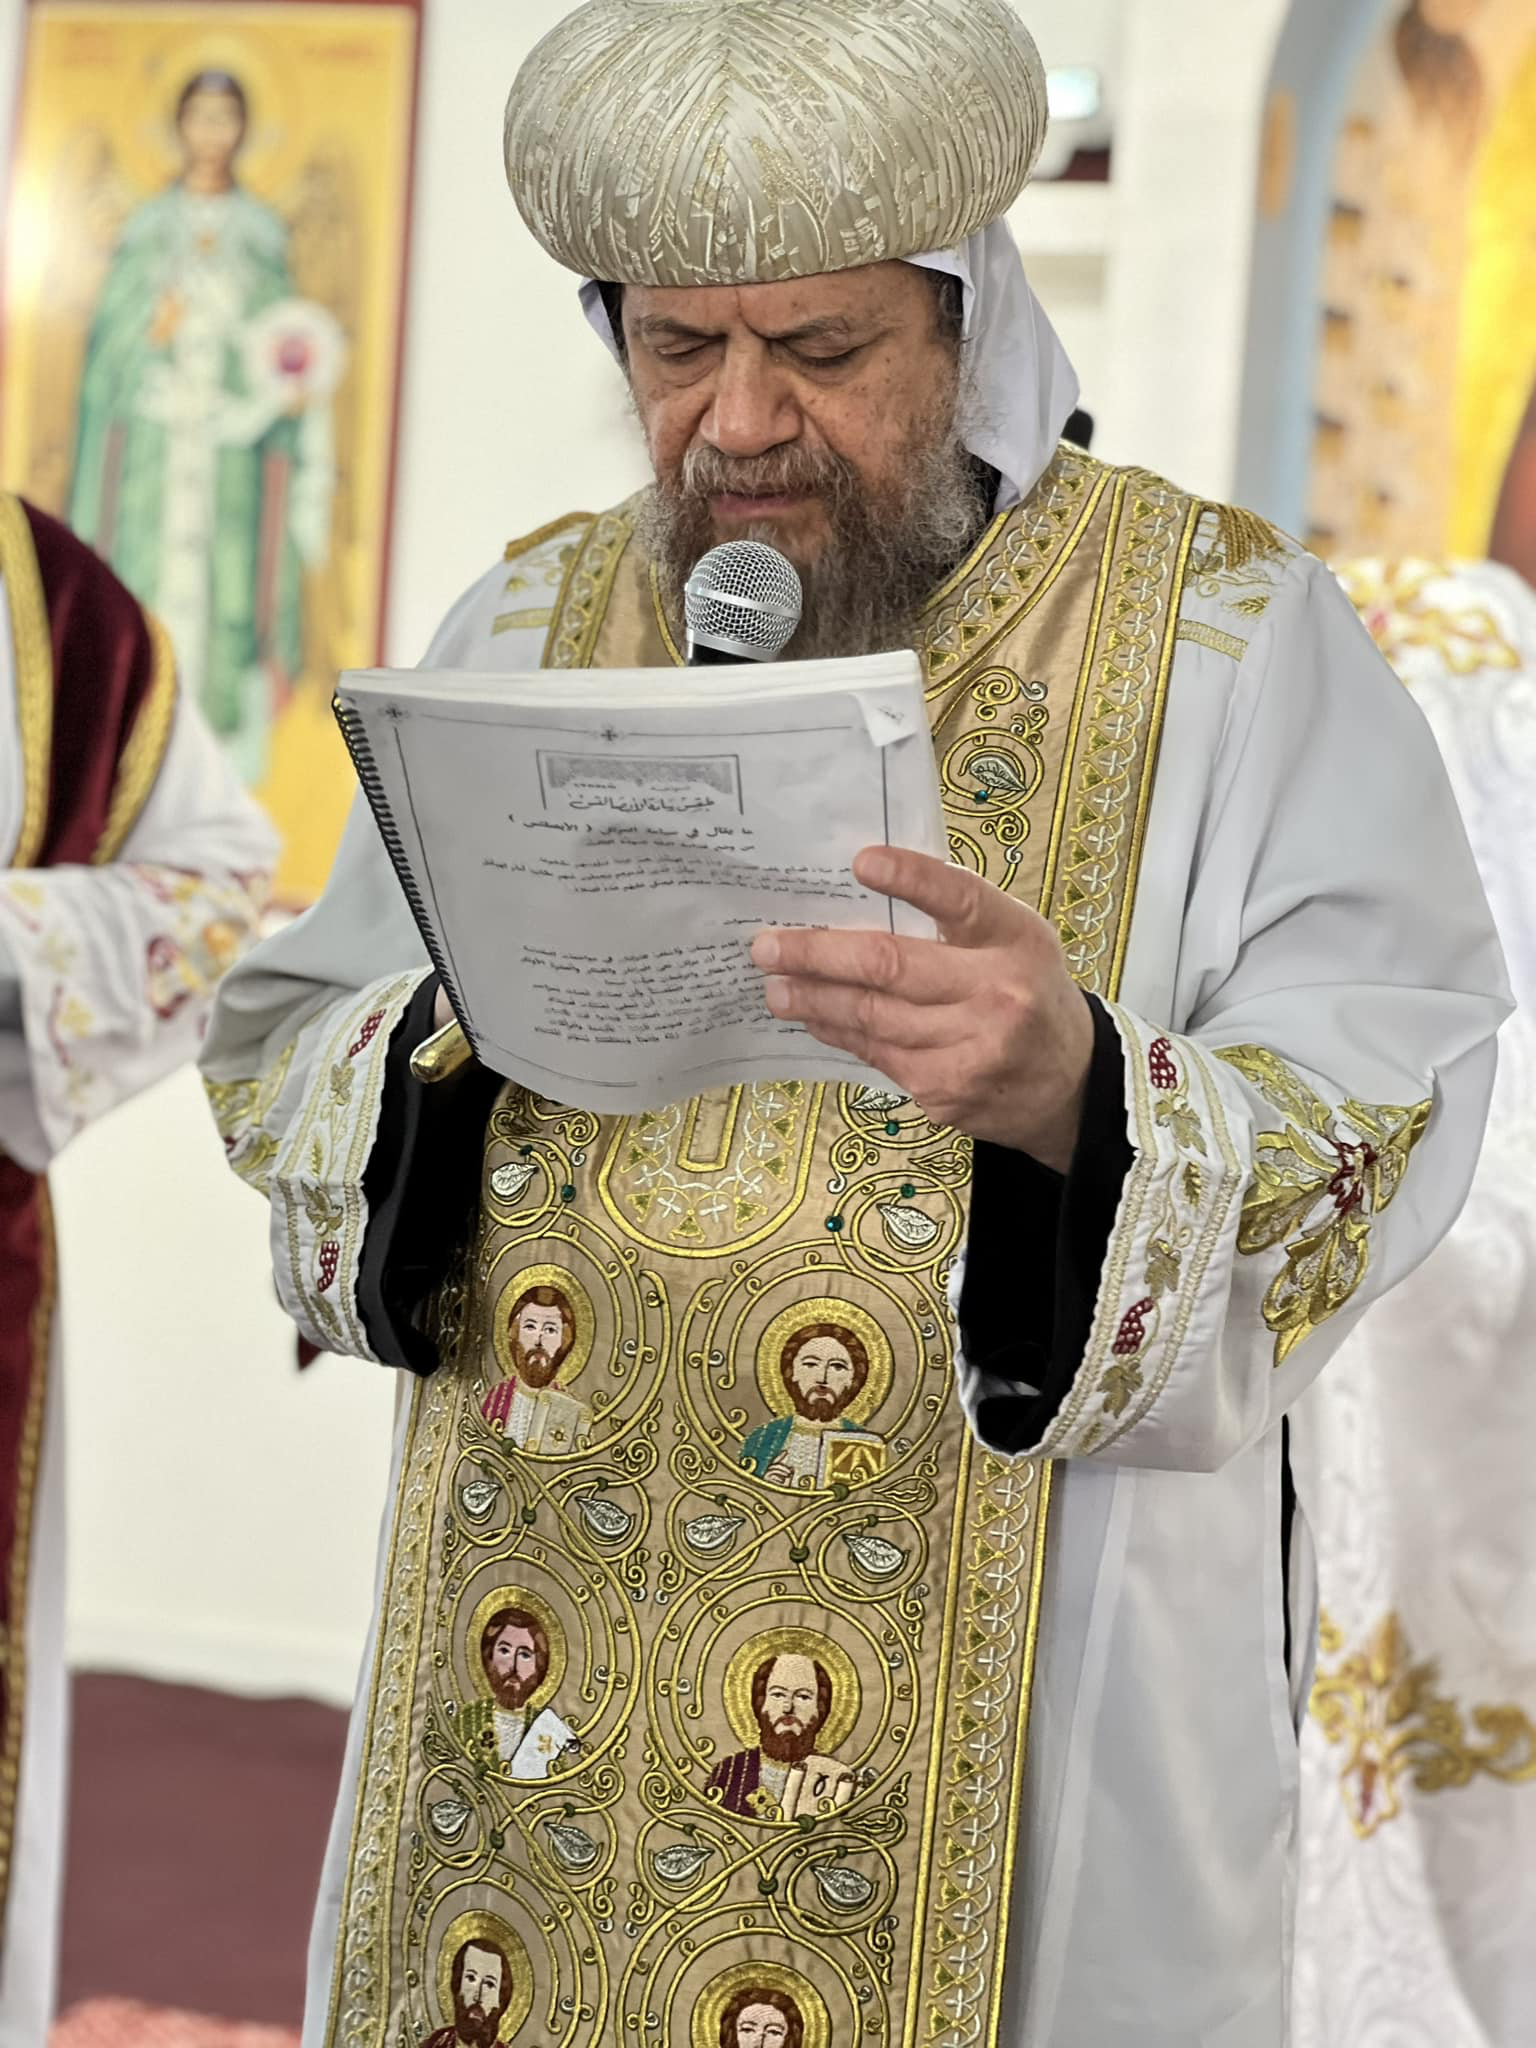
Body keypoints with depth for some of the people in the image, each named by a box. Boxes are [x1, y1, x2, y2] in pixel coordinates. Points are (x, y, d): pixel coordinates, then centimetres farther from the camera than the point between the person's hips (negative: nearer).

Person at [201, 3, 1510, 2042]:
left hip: (1013, 1714, -3)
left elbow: (1385, 1123, -13)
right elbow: (280, 1066, 8)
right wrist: (462, 1026, -14)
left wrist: (1081, 1093, -33)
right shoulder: (530, 624, 6)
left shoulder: (1222, 631, -6)